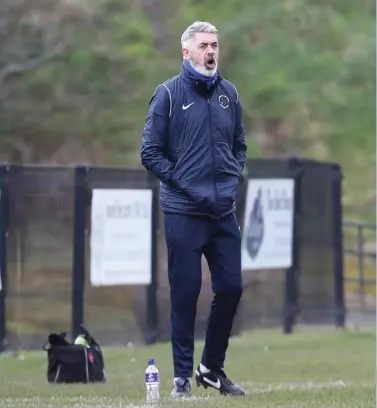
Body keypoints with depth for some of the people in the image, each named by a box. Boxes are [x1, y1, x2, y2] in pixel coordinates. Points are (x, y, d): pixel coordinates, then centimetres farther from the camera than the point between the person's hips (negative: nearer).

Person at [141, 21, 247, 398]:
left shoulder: (228, 94, 11)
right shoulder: (168, 94, -3)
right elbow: (150, 153, -4)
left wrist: (233, 179, 4)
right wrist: (185, 183, -11)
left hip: (224, 211, 5)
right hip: (183, 212, -4)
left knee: (231, 288, 3)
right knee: (185, 294, -2)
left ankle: (212, 368, 20)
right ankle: (182, 377, 7)